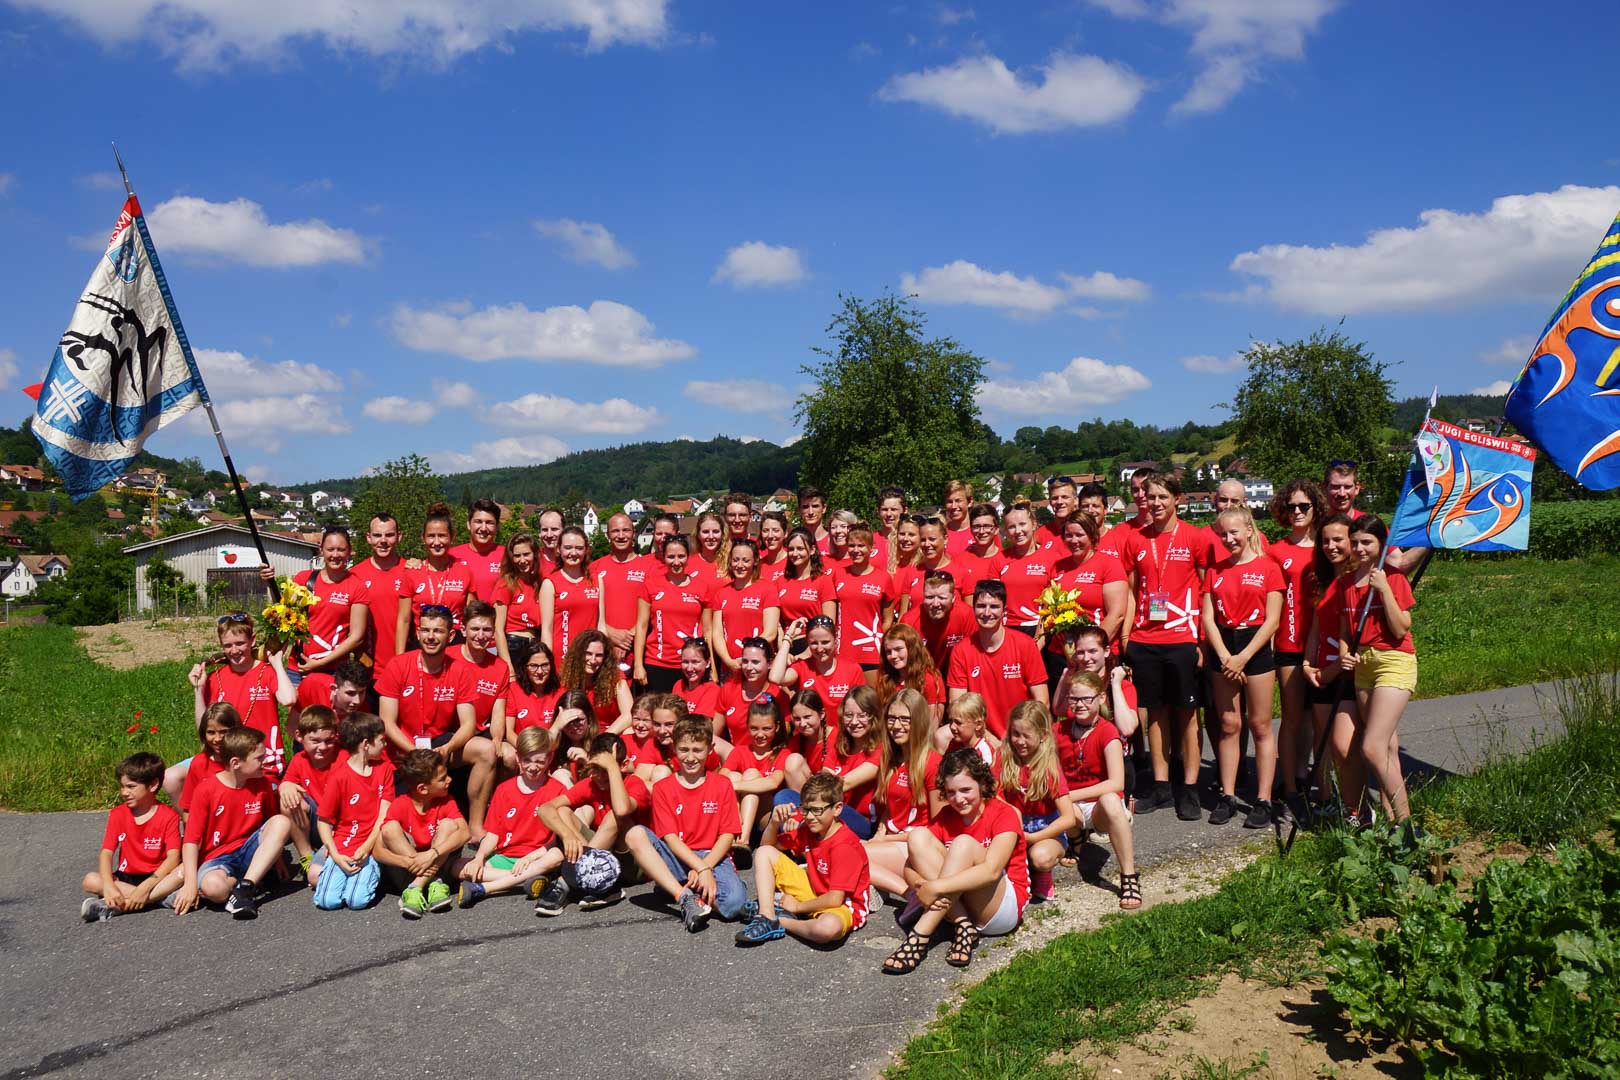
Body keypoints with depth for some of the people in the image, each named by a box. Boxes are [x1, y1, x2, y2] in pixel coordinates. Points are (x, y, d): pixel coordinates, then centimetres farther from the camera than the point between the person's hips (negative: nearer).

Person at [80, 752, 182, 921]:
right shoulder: (118, 814, 2)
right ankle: (159, 897, -26)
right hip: (127, 878, 3)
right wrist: (109, 886, -26)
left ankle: (115, 907, -33)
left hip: (157, 876, -3)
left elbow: (173, 857, -17)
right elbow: (106, 853, -7)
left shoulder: (168, 816, -8)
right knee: (90, 880, -23)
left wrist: (146, 886, -30)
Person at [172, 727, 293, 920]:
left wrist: (276, 858, 9)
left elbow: (273, 826, 13)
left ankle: (244, 887, -26)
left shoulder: (262, 785, 0)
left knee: (282, 822, -25)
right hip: (217, 858, -5)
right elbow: (191, 840, -12)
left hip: (250, 852, 5)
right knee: (213, 886, -40)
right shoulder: (206, 790, -11)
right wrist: (191, 883, -19)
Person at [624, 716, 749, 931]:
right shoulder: (662, 788, 5)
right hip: (677, 860, 1)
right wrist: (700, 867, -19)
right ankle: (685, 897, -32)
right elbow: (670, 837, -5)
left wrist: (705, 867, -16)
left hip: (713, 858, -1)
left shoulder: (722, 785, 6)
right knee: (635, 835, -28)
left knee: (734, 901, -34)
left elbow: (727, 835, 1)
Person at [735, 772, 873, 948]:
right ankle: (767, 919, -13)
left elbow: (834, 899, -28)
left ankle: (781, 922, -15)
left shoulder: (844, 846, -25)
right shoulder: (808, 829, -2)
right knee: (765, 853, 1)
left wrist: (797, 906, -14)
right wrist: (775, 822, -12)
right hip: (813, 892, 8)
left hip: (842, 906, -7)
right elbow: (767, 845, 9)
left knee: (829, 928, -46)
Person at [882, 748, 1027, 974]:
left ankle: (920, 936, -33)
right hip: (953, 904, 5)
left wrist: (936, 887, -35)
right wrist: (921, 888, -29)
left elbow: (991, 870, -28)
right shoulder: (946, 817, 4)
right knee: (918, 835, -15)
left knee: (964, 843, -30)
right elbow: (910, 865, -5)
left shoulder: (1004, 815, -11)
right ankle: (963, 925, -22)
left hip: (1003, 909, -5)